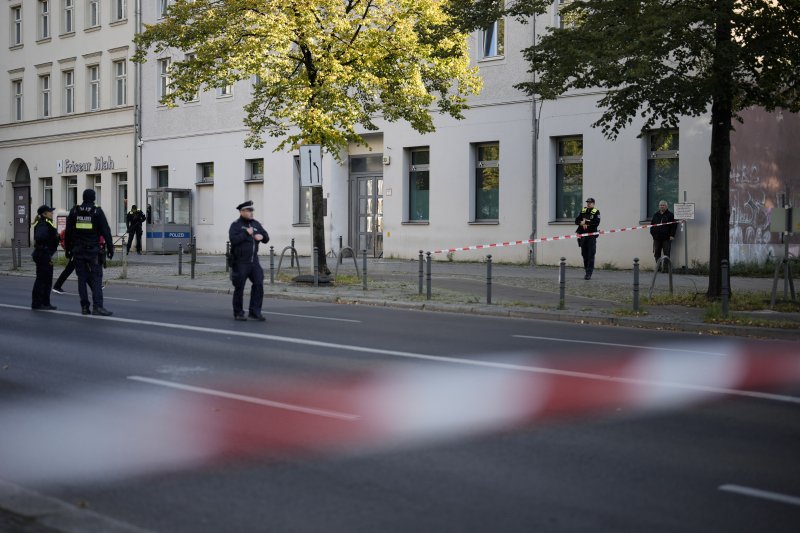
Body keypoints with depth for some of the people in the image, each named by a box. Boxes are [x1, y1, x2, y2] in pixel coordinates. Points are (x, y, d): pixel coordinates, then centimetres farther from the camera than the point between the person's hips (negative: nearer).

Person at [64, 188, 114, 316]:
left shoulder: (74, 212, 6)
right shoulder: (97, 212, -3)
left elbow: (68, 232, 7)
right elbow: (106, 231, -4)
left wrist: (68, 248, 14)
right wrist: (110, 247, 0)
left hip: (78, 251, 3)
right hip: (93, 250, -3)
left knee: (82, 278, 8)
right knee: (96, 278, -4)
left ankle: (84, 306, 7)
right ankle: (97, 306, -14)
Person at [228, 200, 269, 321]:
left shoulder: (256, 224, 13)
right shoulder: (236, 225, -4)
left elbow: (266, 239, 16)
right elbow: (233, 239, -19)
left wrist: (262, 236, -6)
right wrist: (246, 233, -18)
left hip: (254, 261, 5)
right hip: (240, 262, -5)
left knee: (258, 284, -6)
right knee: (239, 288, 2)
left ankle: (255, 311, 0)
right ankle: (238, 313, 14)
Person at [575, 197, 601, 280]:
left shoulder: (596, 212, -2)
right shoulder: (583, 211, 13)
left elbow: (596, 223, -15)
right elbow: (577, 220, 11)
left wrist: (586, 222, -13)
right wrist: (582, 223, -9)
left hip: (591, 236, -5)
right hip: (583, 235, 5)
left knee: (591, 255, -7)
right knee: (584, 254, 9)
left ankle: (589, 273, -9)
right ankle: (586, 271, 19)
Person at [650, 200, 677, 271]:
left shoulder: (670, 215, 1)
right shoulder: (656, 215, 13)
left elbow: (674, 225, -3)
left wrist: (672, 235, -10)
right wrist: (652, 233, 7)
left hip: (666, 238, -4)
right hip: (657, 238, 4)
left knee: (666, 253, -4)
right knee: (657, 253, 5)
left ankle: (666, 267, 0)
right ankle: (658, 267, 13)